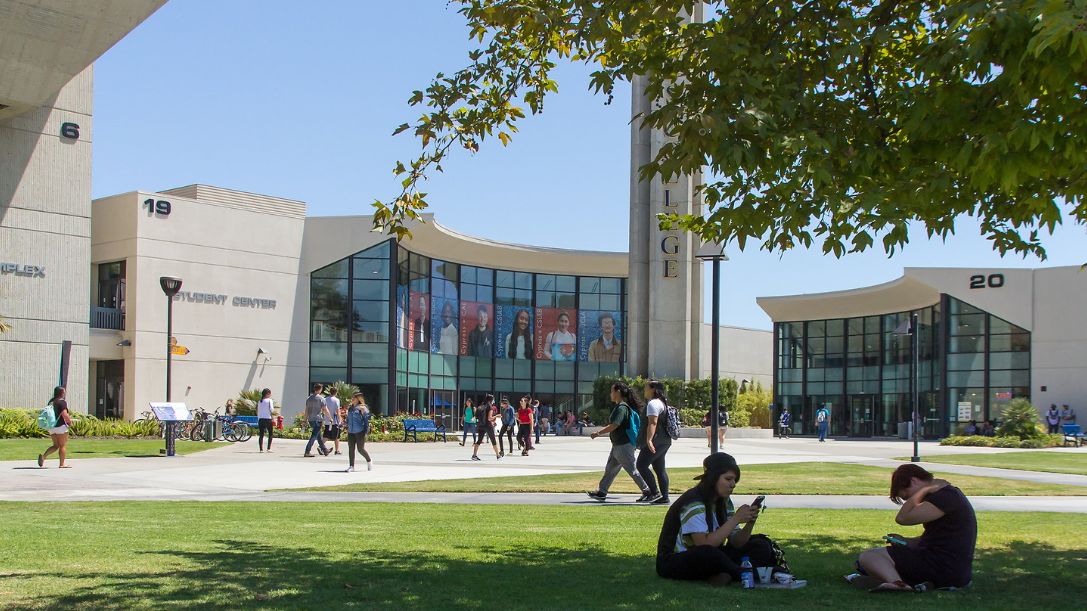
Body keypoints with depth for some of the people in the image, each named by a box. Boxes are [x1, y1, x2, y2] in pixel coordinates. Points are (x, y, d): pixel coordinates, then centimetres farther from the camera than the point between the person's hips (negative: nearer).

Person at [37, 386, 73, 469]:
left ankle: (43, 456, -5)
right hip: (61, 426, -7)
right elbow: (64, 415, -20)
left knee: (56, 445, 15)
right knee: (63, 445, 2)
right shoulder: (62, 402, -12)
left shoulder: (51, 402, 13)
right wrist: (69, 422, -3)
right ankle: (62, 464, 3)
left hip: (51, 427, 7)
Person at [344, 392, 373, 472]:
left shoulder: (362, 408, -3)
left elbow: (366, 419, -6)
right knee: (351, 449, 1)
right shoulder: (350, 408, 16)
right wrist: (345, 422, 5)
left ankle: (369, 461, 18)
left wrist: (366, 431, -12)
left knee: (361, 449, -5)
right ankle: (351, 466, 6)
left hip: (360, 432, -6)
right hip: (351, 432, 6)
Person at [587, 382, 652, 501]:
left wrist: (598, 433, -19)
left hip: (624, 445, -11)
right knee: (610, 469, 12)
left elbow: (615, 425, -24)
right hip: (617, 445, 11)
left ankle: (647, 491, 3)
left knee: (632, 470, -4)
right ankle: (601, 492, 15)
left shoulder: (622, 408, -18)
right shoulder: (620, 406, 13)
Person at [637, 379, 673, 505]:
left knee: (641, 465, -10)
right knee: (660, 469, 9)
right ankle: (664, 498, 8)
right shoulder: (662, 402, 20)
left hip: (655, 441, -10)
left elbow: (652, 423, -24)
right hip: (664, 441, 10)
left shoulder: (653, 403, -13)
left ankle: (654, 492, -12)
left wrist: (649, 440, -32)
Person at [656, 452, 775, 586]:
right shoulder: (693, 504, -21)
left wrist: (750, 522, -18)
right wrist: (736, 519, -27)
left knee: (761, 547, -4)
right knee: (710, 554, -41)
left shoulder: (724, 501, 6)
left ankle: (726, 576, -25)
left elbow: (736, 542, 1)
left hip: (706, 560, 9)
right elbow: (704, 545, -31)